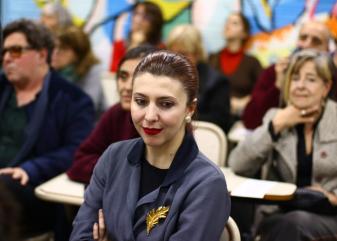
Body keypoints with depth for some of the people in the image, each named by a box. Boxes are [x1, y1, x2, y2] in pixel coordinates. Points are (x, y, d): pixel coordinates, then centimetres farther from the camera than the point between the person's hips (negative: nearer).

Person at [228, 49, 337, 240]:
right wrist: (276, 125, -7)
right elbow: (238, 166, -3)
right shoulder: (276, 116, 10)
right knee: (288, 224, -33)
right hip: (281, 215, 1)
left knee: (298, 221, -34)